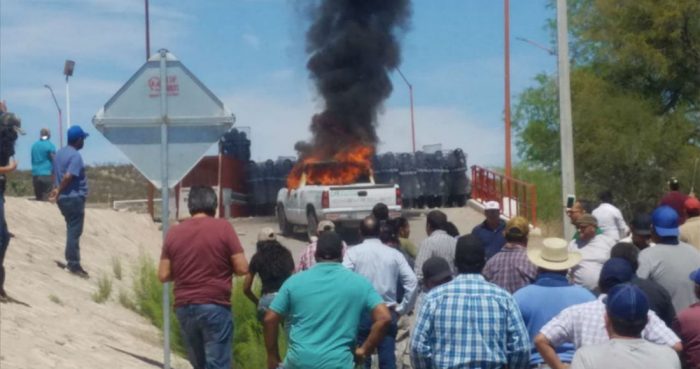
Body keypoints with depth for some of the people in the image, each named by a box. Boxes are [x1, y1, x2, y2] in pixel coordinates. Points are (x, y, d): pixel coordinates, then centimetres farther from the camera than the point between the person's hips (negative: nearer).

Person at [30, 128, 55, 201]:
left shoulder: (34, 145, 10)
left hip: (35, 175, 5)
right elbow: (54, 160, -5)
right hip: (47, 175, -5)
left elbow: (33, 160, 17)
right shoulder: (50, 145, -6)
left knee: (38, 197, 10)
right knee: (46, 198, -6)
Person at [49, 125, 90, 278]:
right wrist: (58, 190, -15)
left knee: (72, 230, 17)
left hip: (64, 198, 9)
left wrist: (56, 190, 13)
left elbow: (55, 173, 14)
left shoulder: (59, 153, 13)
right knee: (74, 232, -4)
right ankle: (74, 265, -1)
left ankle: (71, 261, 21)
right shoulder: (75, 156, -16)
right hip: (74, 198, -9)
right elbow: (68, 176, -24)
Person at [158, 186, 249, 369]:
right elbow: (242, 268, -7)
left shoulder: (173, 232, 4)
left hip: (184, 308, 4)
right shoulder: (223, 227, -5)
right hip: (215, 306, -4)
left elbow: (164, 275, 4)